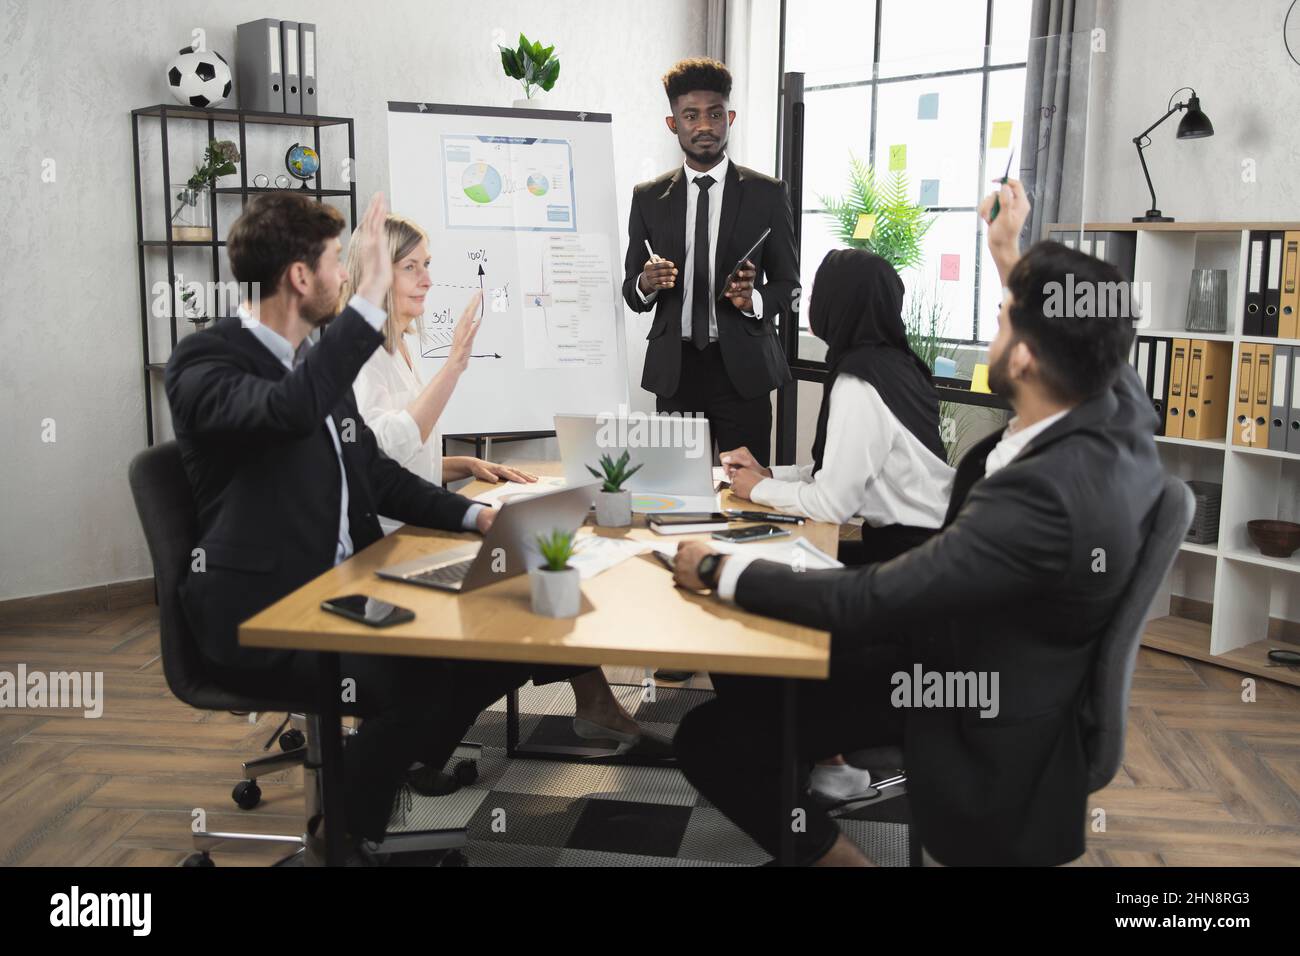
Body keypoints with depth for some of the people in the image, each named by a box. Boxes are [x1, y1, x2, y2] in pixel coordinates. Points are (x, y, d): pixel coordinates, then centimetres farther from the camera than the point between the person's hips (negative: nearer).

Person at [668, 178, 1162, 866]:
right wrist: (1011, 259, 22)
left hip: (988, 736, -8)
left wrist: (717, 570, -17)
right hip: (988, 660, 9)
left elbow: (867, 601, -30)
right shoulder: (1121, 403, -12)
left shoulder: (1045, 497, -37)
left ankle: (829, 852, 11)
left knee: (709, 738, -8)